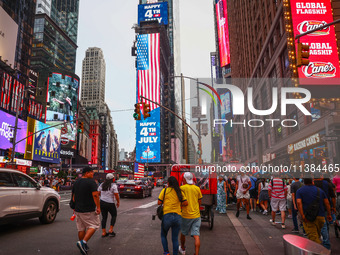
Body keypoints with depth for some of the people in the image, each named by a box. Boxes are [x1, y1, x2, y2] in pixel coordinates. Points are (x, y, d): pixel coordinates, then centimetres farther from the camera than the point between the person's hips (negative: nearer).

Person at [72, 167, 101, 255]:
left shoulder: (76, 182, 12)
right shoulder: (91, 181, -12)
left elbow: (73, 197, 18)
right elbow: (95, 195, -21)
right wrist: (98, 207, -17)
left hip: (78, 209, 8)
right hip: (89, 210, -8)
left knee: (81, 228, 14)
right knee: (93, 225, 3)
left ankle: (83, 247, 22)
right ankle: (83, 242, -12)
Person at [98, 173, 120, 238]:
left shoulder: (102, 185, 5)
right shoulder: (113, 185, -12)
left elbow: (98, 193, 12)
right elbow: (116, 195, -14)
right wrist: (118, 202, 0)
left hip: (102, 203, 5)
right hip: (110, 203, -5)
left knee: (104, 217, 12)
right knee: (114, 215, 15)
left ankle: (103, 232, 12)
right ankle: (111, 230, 10)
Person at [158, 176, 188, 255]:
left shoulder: (165, 190, -2)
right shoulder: (180, 192, 6)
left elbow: (159, 202, -4)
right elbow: (186, 203, 0)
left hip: (167, 216, -2)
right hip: (178, 217, 3)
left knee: (163, 235, 19)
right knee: (175, 239, 12)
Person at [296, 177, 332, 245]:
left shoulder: (299, 190, 3)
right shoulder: (320, 190, 13)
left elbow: (299, 202, -12)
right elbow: (327, 203, 10)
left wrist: (302, 216, -15)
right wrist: (329, 214, 19)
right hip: (320, 216, 4)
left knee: (313, 237, -5)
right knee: (317, 235, 22)